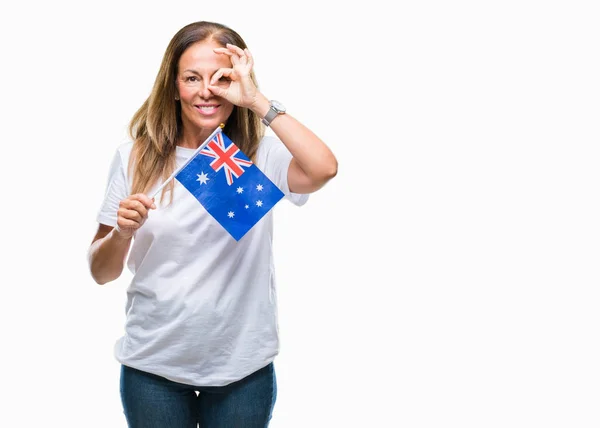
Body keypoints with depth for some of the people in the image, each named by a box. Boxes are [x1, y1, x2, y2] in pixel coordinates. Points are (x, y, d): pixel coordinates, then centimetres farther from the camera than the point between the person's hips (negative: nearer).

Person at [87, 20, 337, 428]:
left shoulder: (261, 154, -6)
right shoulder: (136, 157, -4)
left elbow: (324, 169, -29)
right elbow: (101, 273, 1)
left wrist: (256, 100, -22)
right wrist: (122, 231, -20)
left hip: (243, 366, 0)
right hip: (153, 365, 1)